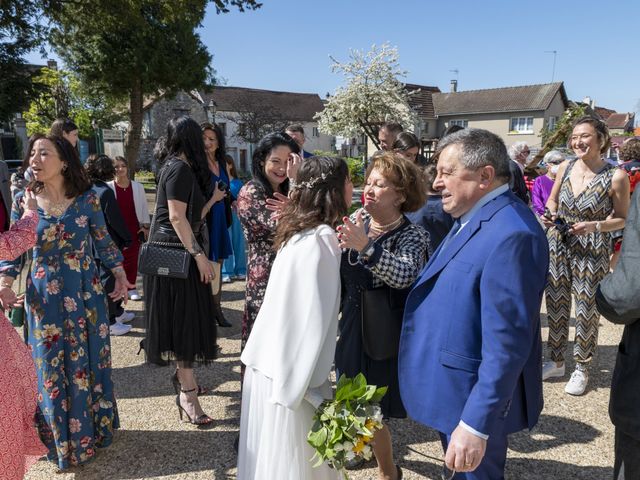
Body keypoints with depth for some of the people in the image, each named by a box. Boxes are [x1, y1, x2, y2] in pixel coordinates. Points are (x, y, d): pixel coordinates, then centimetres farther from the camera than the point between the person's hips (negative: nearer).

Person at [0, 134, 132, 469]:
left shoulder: (87, 199, -7)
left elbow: (103, 241, 3)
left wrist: (120, 273, -6)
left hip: (85, 293, -1)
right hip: (43, 296, 1)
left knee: (87, 362, 11)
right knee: (51, 367, 10)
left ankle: (90, 431, 32)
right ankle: (60, 439, 31)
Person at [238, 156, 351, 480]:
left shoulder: (302, 231, 8)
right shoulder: (321, 239, -19)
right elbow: (314, 318, -20)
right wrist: (309, 385, -15)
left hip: (274, 361, 8)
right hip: (291, 371, -8)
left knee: (273, 452, 21)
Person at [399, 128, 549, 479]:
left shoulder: (510, 234, -28)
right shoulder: (472, 218, 5)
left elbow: (507, 343, -30)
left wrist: (475, 424, -28)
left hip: (475, 398, -9)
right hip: (456, 386, 9)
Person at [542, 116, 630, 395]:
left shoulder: (616, 177, -11)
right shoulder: (565, 168, 1)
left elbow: (622, 219, -3)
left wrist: (594, 226, -20)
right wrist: (551, 215, -6)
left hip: (592, 251, -4)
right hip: (558, 245, 4)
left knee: (587, 310, 3)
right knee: (556, 305, 12)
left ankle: (581, 369, 24)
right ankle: (556, 362, 29)